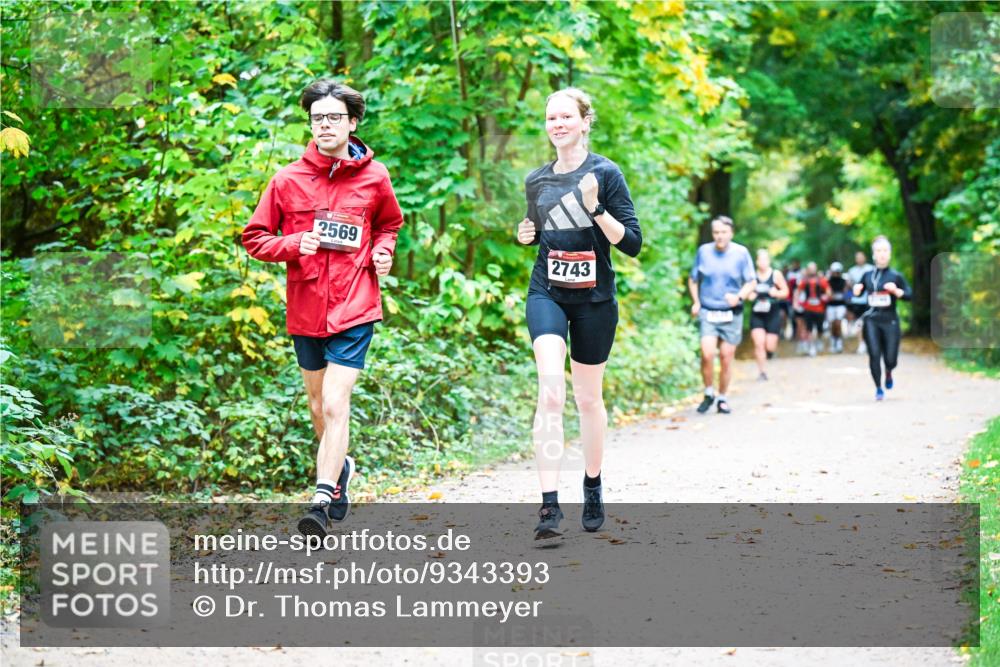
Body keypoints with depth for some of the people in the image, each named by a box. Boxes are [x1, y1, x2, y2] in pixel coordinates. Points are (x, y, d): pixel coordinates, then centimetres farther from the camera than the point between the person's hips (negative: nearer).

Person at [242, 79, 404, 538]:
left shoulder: (374, 177, 0)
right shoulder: (287, 180, -2)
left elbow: (390, 223, 20)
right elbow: (254, 238, 4)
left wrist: (382, 252, -1)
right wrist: (294, 245, -14)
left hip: (354, 309, -2)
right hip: (305, 308, 3)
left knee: (335, 405, -14)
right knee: (318, 403, 17)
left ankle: (322, 501, -14)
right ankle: (340, 466, 44)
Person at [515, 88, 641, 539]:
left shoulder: (605, 173, -4)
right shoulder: (536, 180, 8)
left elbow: (632, 243, -7)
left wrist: (595, 208, -20)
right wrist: (527, 234, 2)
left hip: (594, 298, -1)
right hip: (546, 294, 2)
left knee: (588, 398, 10)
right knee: (551, 386, -19)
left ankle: (593, 487, 33)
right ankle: (549, 504, -23)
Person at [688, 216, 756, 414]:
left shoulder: (741, 253, -2)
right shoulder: (703, 251, 2)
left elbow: (751, 282, 3)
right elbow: (693, 279, 15)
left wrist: (738, 296, -16)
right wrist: (696, 302, 2)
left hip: (732, 314, 0)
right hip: (708, 312, 0)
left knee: (726, 358, 3)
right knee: (707, 354, -16)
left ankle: (722, 398, 20)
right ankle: (708, 393, 5)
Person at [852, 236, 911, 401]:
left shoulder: (896, 276, 0)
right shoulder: (867, 275, 6)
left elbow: (909, 295, -1)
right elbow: (857, 293, 19)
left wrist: (895, 290, -18)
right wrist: (856, 290, -4)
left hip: (890, 320, -1)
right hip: (871, 320, 1)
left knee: (890, 359, -1)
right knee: (874, 355, -9)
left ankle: (888, 373, 37)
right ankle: (878, 389, 7)